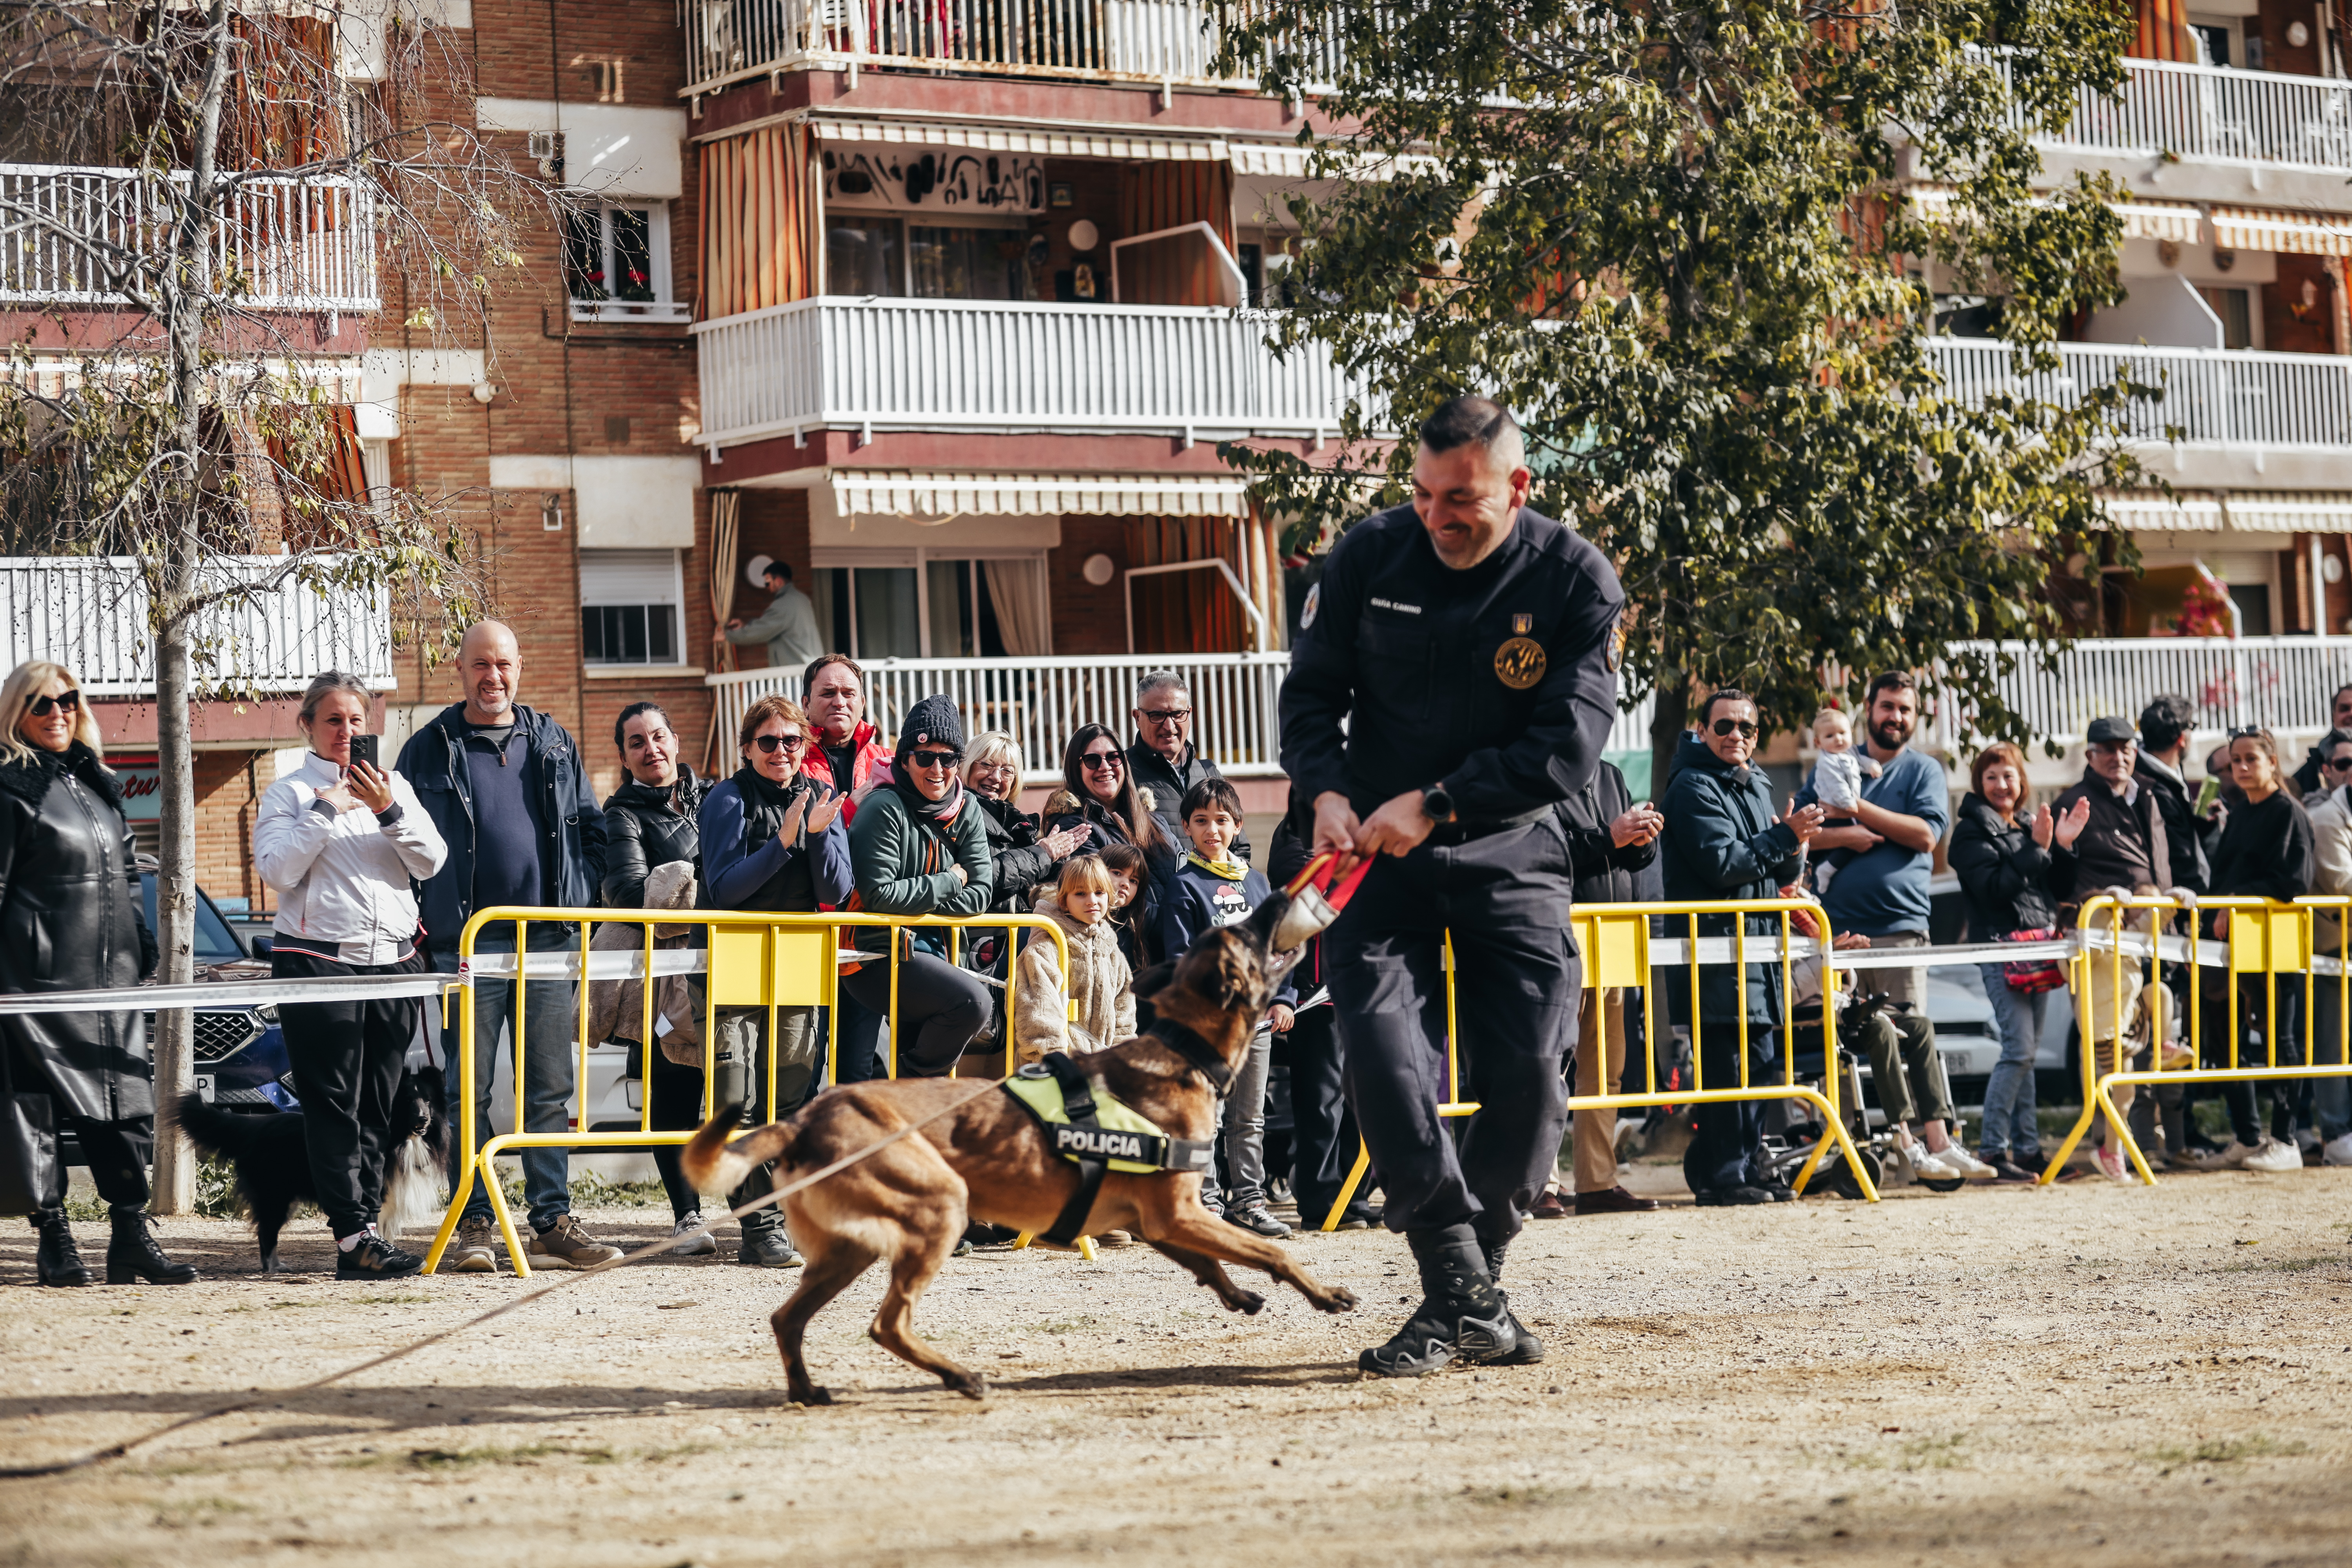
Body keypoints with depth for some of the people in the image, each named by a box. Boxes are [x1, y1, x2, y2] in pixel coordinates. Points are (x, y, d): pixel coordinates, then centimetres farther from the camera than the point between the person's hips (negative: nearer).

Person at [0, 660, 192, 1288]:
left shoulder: (97, 782, 17)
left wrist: (141, 947, 17)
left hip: (110, 975, 7)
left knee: (126, 1101, 4)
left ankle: (131, 1237, 7)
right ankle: (54, 1241, 2)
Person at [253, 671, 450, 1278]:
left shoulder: (395, 788, 16)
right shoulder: (289, 793, 5)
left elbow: (431, 862, 4)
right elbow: (277, 870, -8)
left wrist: (391, 812, -10)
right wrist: (326, 810, -12)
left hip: (394, 958, 4)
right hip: (318, 959, -4)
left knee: (379, 1105, 3)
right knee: (334, 1104, -9)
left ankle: (363, 1224, 5)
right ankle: (354, 1238, -14)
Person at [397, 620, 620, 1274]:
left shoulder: (554, 745, 14)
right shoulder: (430, 750, 5)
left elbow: (591, 829, 18)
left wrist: (584, 901, 7)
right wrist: (418, 923, -1)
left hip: (549, 941, 3)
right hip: (468, 945, -3)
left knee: (550, 1090, 4)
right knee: (469, 1092, -2)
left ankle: (554, 1223, 8)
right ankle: (472, 1226, 2)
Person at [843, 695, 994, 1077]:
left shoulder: (966, 811, 7)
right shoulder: (885, 809, -13)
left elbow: (978, 895, 1)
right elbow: (879, 894, -20)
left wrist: (919, 903, -12)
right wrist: (949, 883, -10)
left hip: (929, 952, 7)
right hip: (877, 957, -7)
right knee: (972, 1000, -25)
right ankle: (914, 1083, -6)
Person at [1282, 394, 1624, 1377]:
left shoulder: (1576, 582, -10)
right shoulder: (1371, 555, -4)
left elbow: (1570, 744, -16)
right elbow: (1311, 688, 5)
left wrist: (1435, 804, -23)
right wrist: (1326, 789, -15)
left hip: (1508, 851, 0)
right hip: (1377, 847, 1)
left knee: (1528, 1073, -8)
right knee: (1383, 1049, -18)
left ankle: (1467, 1288, 9)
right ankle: (1466, 1297, -17)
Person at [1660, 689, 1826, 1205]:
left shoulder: (1756, 787, 20)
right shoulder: (1695, 788, -8)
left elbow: (1777, 873, 21)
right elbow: (1723, 863, -18)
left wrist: (1794, 846, -1)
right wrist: (1784, 838, -14)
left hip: (1759, 945, 9)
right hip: (1716, 946, -9)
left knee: (1760, 1060, 10)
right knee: (1728, 1063, -11)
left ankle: (1748, 1167, 17)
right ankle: (1722, 1176, -9)